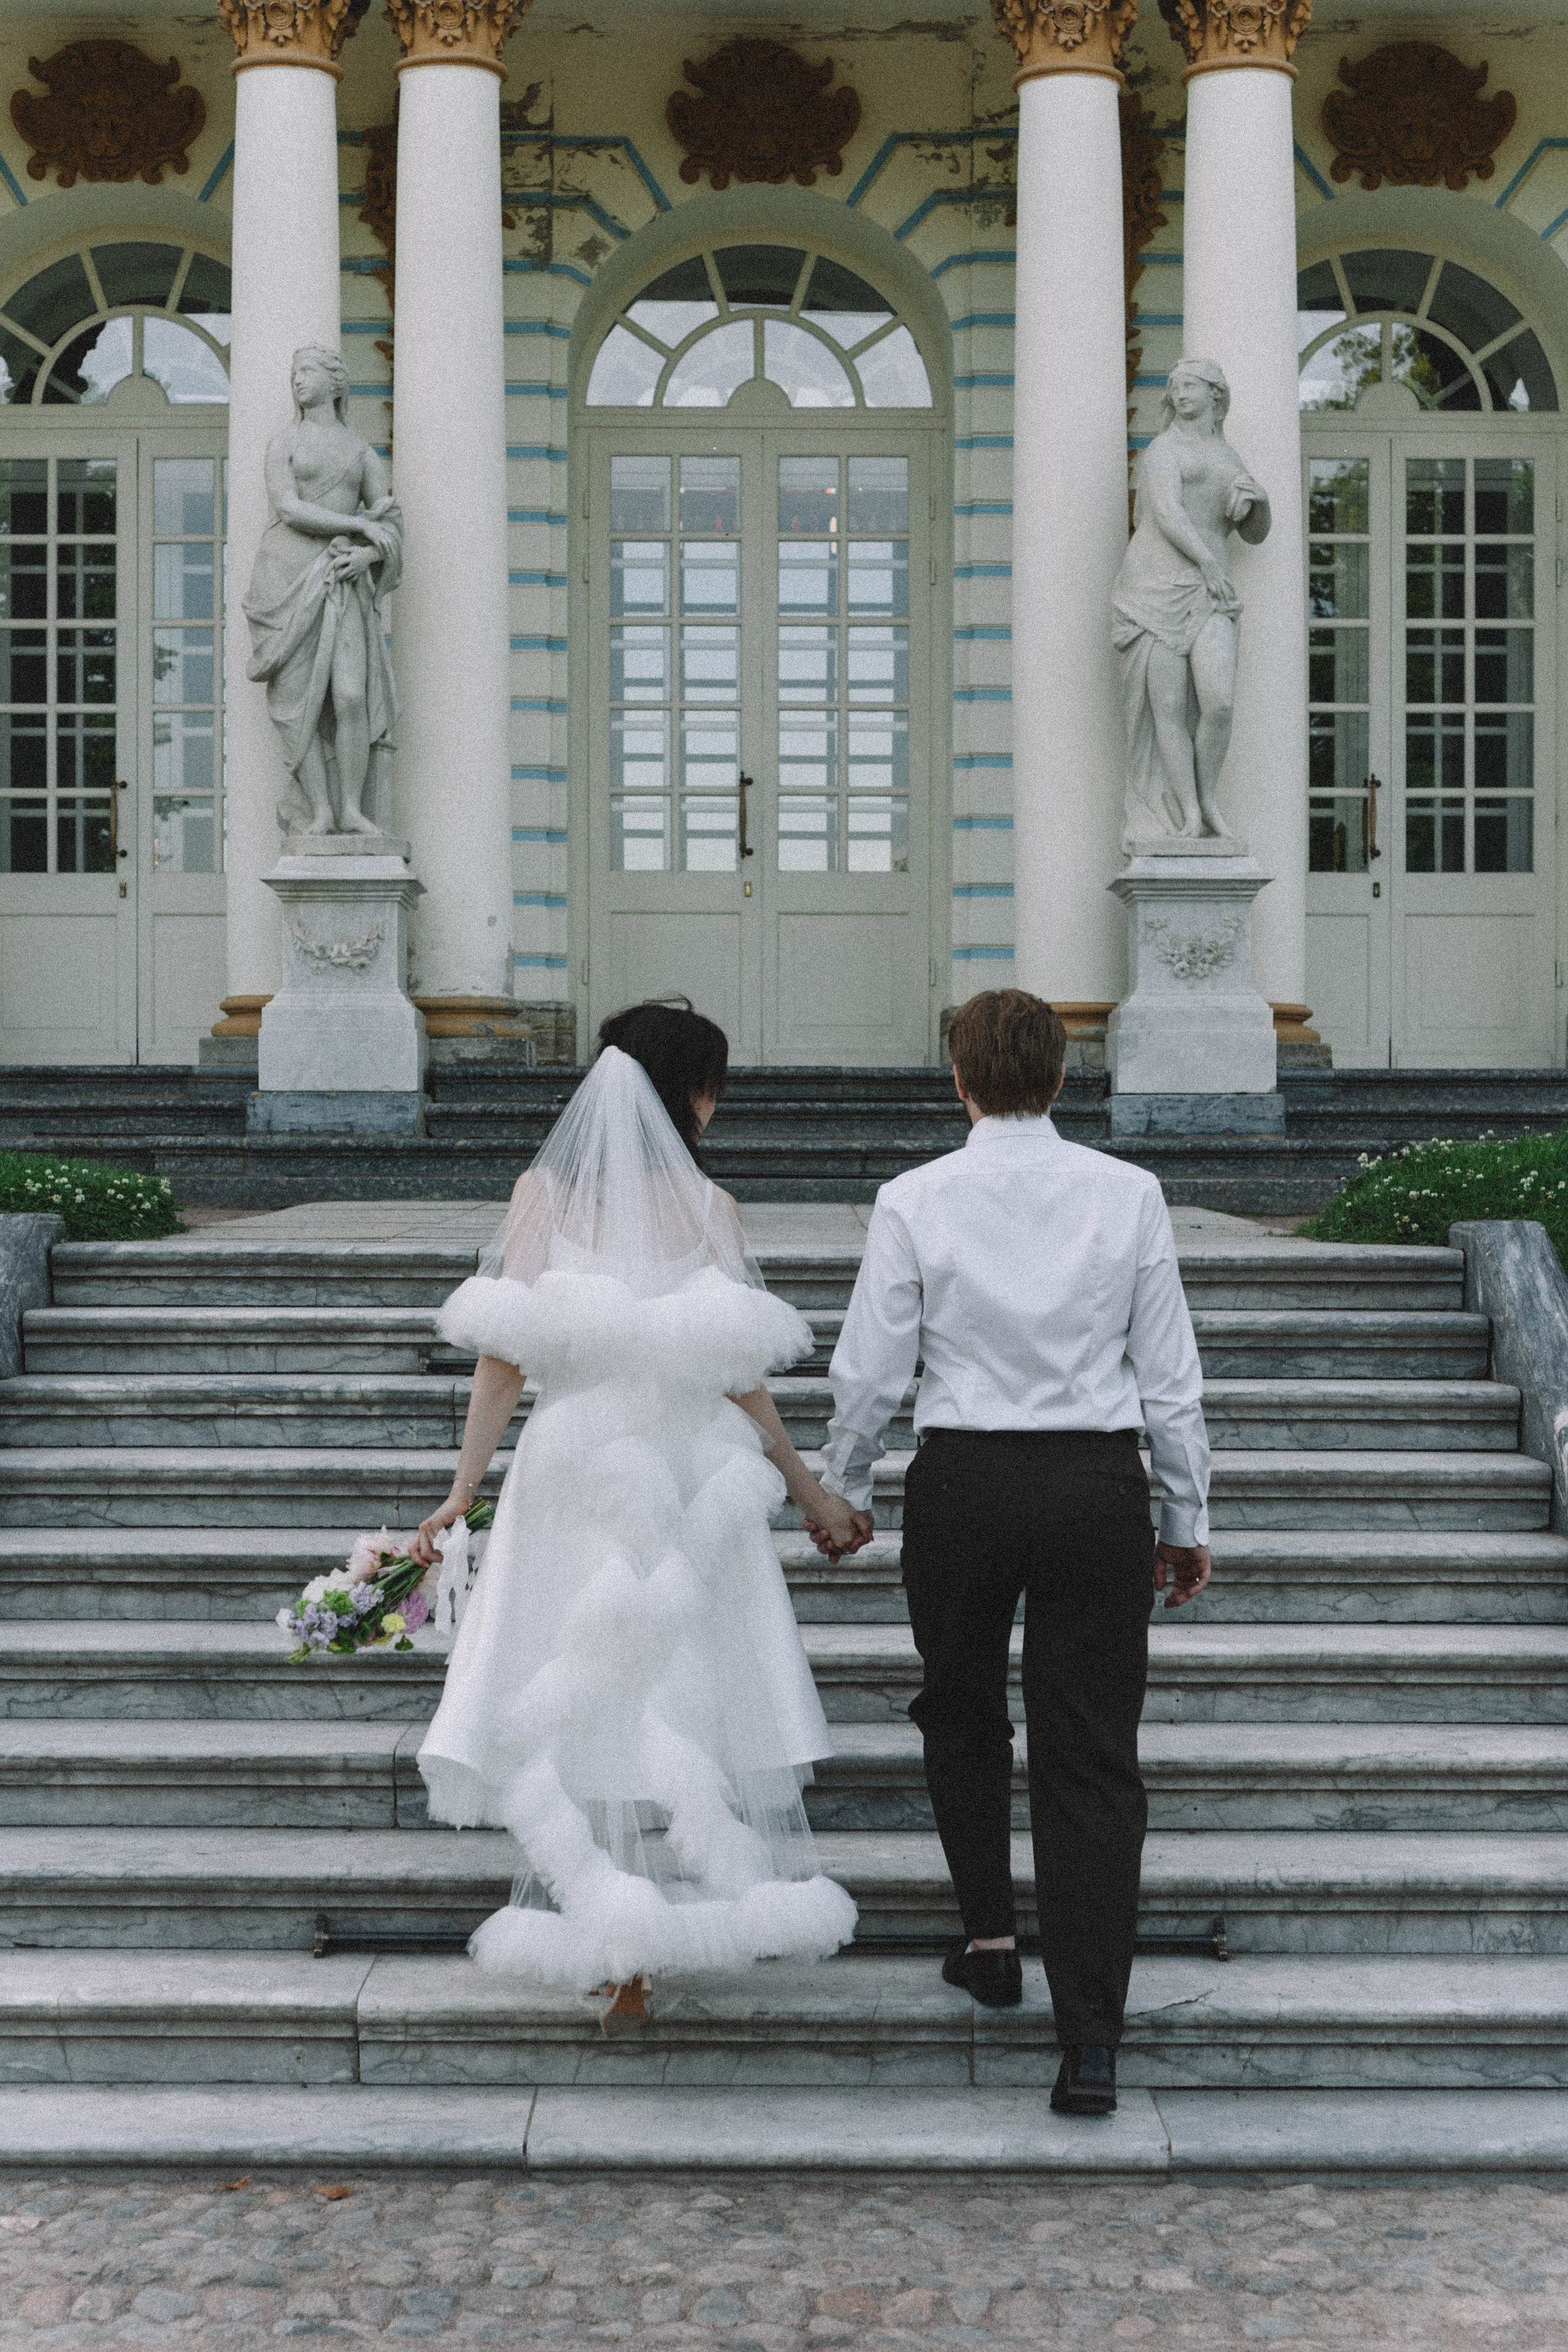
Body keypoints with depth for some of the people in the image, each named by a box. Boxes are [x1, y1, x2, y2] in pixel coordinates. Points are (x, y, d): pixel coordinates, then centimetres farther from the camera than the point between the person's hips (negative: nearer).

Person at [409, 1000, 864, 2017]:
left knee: (587, 1704, 7)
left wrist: (463, 1490, -1)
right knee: (684, 1695, 11)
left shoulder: (543, 1192, -2)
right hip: (692, 1473, 0)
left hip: (575, 1471, 1)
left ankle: (616, 1942, 4)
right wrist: (812, 1496, 5)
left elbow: (506, 1355, -6)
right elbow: (740, 1377, -5)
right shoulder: (707, 1205, -5)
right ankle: (661, 1923, 15)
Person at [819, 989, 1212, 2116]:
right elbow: (1171, 1376, 3)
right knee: (1093, 1759, 3)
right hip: (1100, 1483, 1)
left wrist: (844, 1487, 16)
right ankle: (1091, 2042, 1)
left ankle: (990, 1939, 28)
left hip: (963, 1482, 0)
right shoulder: (1130, 1195, -1)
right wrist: (1187, 1519, 12)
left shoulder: (916, 1201, -5)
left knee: (962, 1716, 25)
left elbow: (871, 1371, -1)